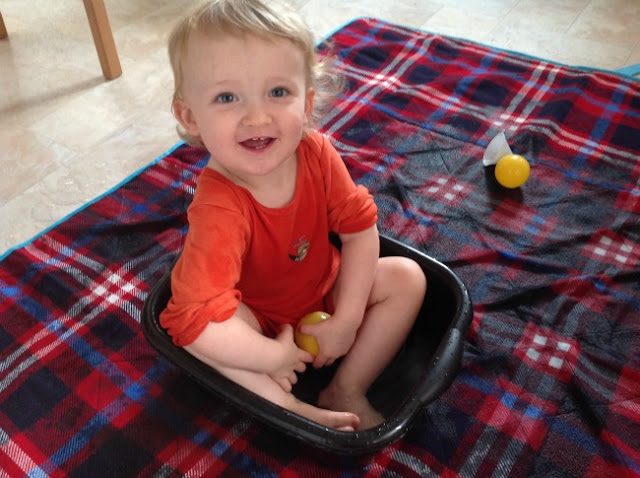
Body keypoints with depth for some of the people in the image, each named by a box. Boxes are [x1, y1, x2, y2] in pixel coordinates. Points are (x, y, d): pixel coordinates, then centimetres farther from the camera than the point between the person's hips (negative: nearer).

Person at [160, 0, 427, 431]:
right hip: (261, 320, -5)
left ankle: (347, 390, -7)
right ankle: (294, 410, -20)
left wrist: (347, 321, -17)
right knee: (194, 333, -32)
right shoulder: (219, 210, -38)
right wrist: (272, 356, -31)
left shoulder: (316, 153, -23)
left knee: (407, 277, -8)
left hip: (325, 290, 5)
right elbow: (198, 317, -44)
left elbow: (359, 226, -14)